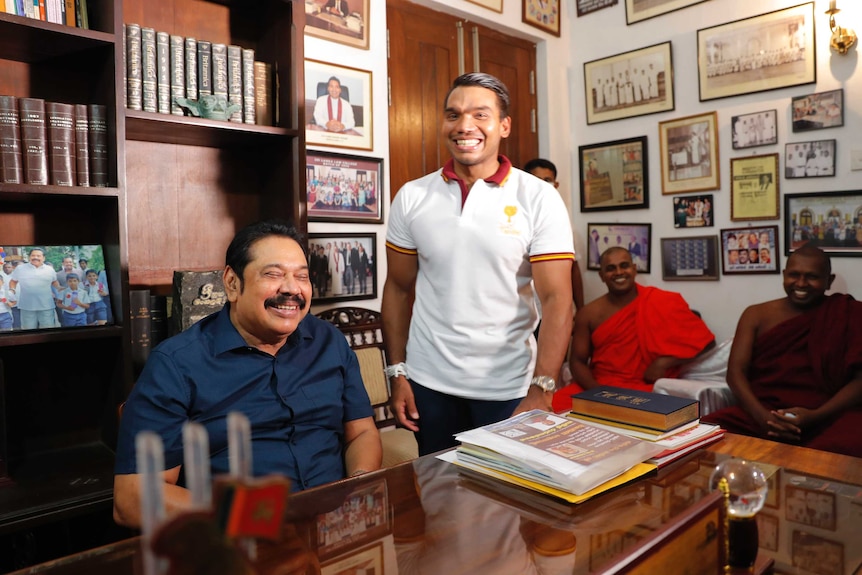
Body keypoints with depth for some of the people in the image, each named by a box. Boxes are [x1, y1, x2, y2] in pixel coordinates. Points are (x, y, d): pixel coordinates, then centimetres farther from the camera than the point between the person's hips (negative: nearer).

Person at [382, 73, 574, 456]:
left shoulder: (539, 199, -8)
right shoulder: (411, 197, 0)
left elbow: (556, 299, -11)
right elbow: (399, 289, 5)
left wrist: (541, 392, -19)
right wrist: (397, 374, 2)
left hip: (508, 388, -2)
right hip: (428, 383, 2)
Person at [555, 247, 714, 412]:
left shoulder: (662, 303, -1)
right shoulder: (589, 314, 5)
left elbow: (705, 341, 1)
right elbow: (577, 361, 6)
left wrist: (664, 362, -11)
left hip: (645, 389, -2)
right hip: (598, 388, 3)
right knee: (554, 405, -23)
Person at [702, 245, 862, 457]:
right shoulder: (757, 314, 13)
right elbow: (736, 371, 4)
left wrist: (815, 416, -16)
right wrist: (762, 417, -14)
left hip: (829, 417, -1)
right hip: (761, 414, 2)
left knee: (845, 451, -38)